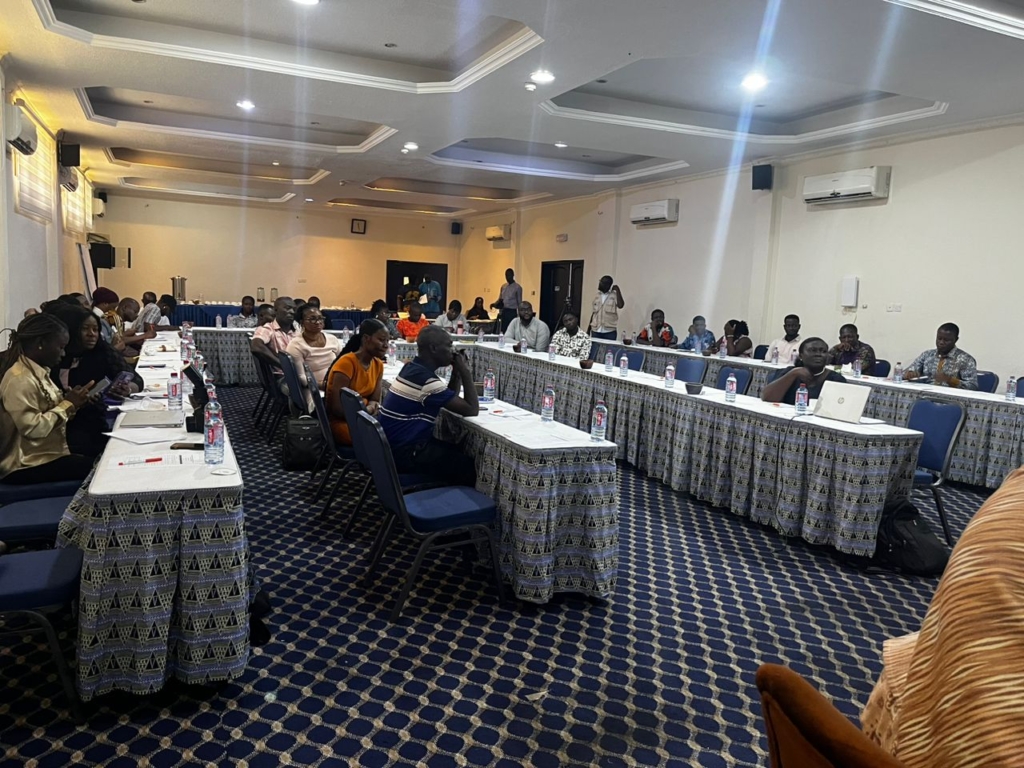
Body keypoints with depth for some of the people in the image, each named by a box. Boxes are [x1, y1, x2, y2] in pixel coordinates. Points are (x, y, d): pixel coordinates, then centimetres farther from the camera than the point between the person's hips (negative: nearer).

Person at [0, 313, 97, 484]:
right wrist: (68, 404, -16)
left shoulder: (38, 372, 9)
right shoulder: (20, 379, -20)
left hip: (49, 454, 9)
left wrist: (72, 403, -3)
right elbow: (33, 428, -26)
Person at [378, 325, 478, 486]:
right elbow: (471, 410, -18)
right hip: (404, 453, -10)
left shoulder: (412, 368, 8)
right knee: (469, 467, -5)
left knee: (458, 452, 20)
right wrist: (465, 372, -10)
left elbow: (449, 399, 18)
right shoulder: (427, 380, -22)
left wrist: (457, 372, 5)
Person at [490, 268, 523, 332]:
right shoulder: (503, 286, 13)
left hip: (512, 312, -5)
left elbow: (519, 302, -4)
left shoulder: (517, 287, -4)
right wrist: (494, 304, -3)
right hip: (503, 312, 6)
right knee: (503, 330, 5)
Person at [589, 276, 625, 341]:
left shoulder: (614, 295, -3)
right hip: (596, 330, 4)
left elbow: (620, 305, -22)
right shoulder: (597, 295, 11)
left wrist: (617, 290, -14)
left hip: (609, 331, -4)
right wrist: (589, 328, 15)